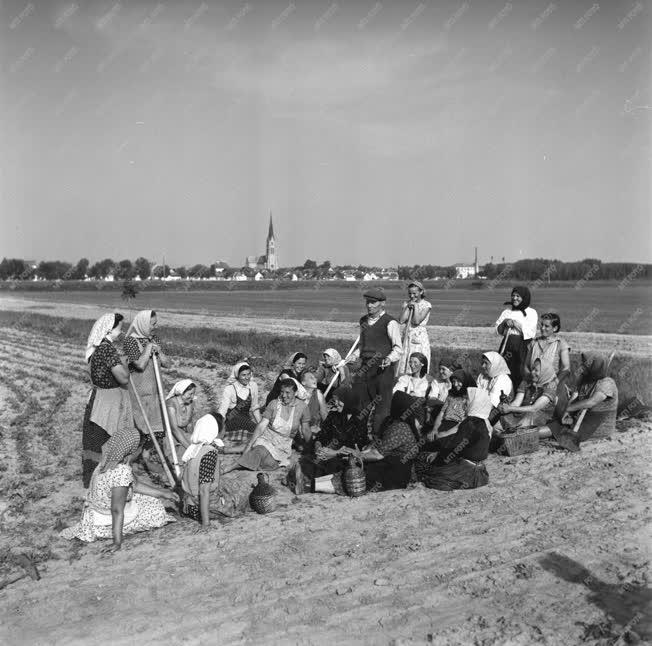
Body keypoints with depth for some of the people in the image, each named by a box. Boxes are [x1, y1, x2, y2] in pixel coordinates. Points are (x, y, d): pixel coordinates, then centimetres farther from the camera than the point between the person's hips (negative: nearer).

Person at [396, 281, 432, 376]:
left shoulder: (426, 305, -4)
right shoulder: (406, 303, 9)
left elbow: (417, 321, -15)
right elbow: (401, 320, -4)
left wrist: (415, 305, -10)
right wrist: (408, 306, -6)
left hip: (420, 339, -4)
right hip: (406, 338, 4)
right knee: (403, 367, 3)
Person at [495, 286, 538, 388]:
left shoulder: (531, 313, 1)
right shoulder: (507, 312, 14)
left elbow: (529, 333, -9)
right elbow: (498, 330, 13)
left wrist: (515, 323, -10)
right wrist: (505, 322, -5)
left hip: (522, 349, -4)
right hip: (507, 346, 4)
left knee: (520, 375, -8)